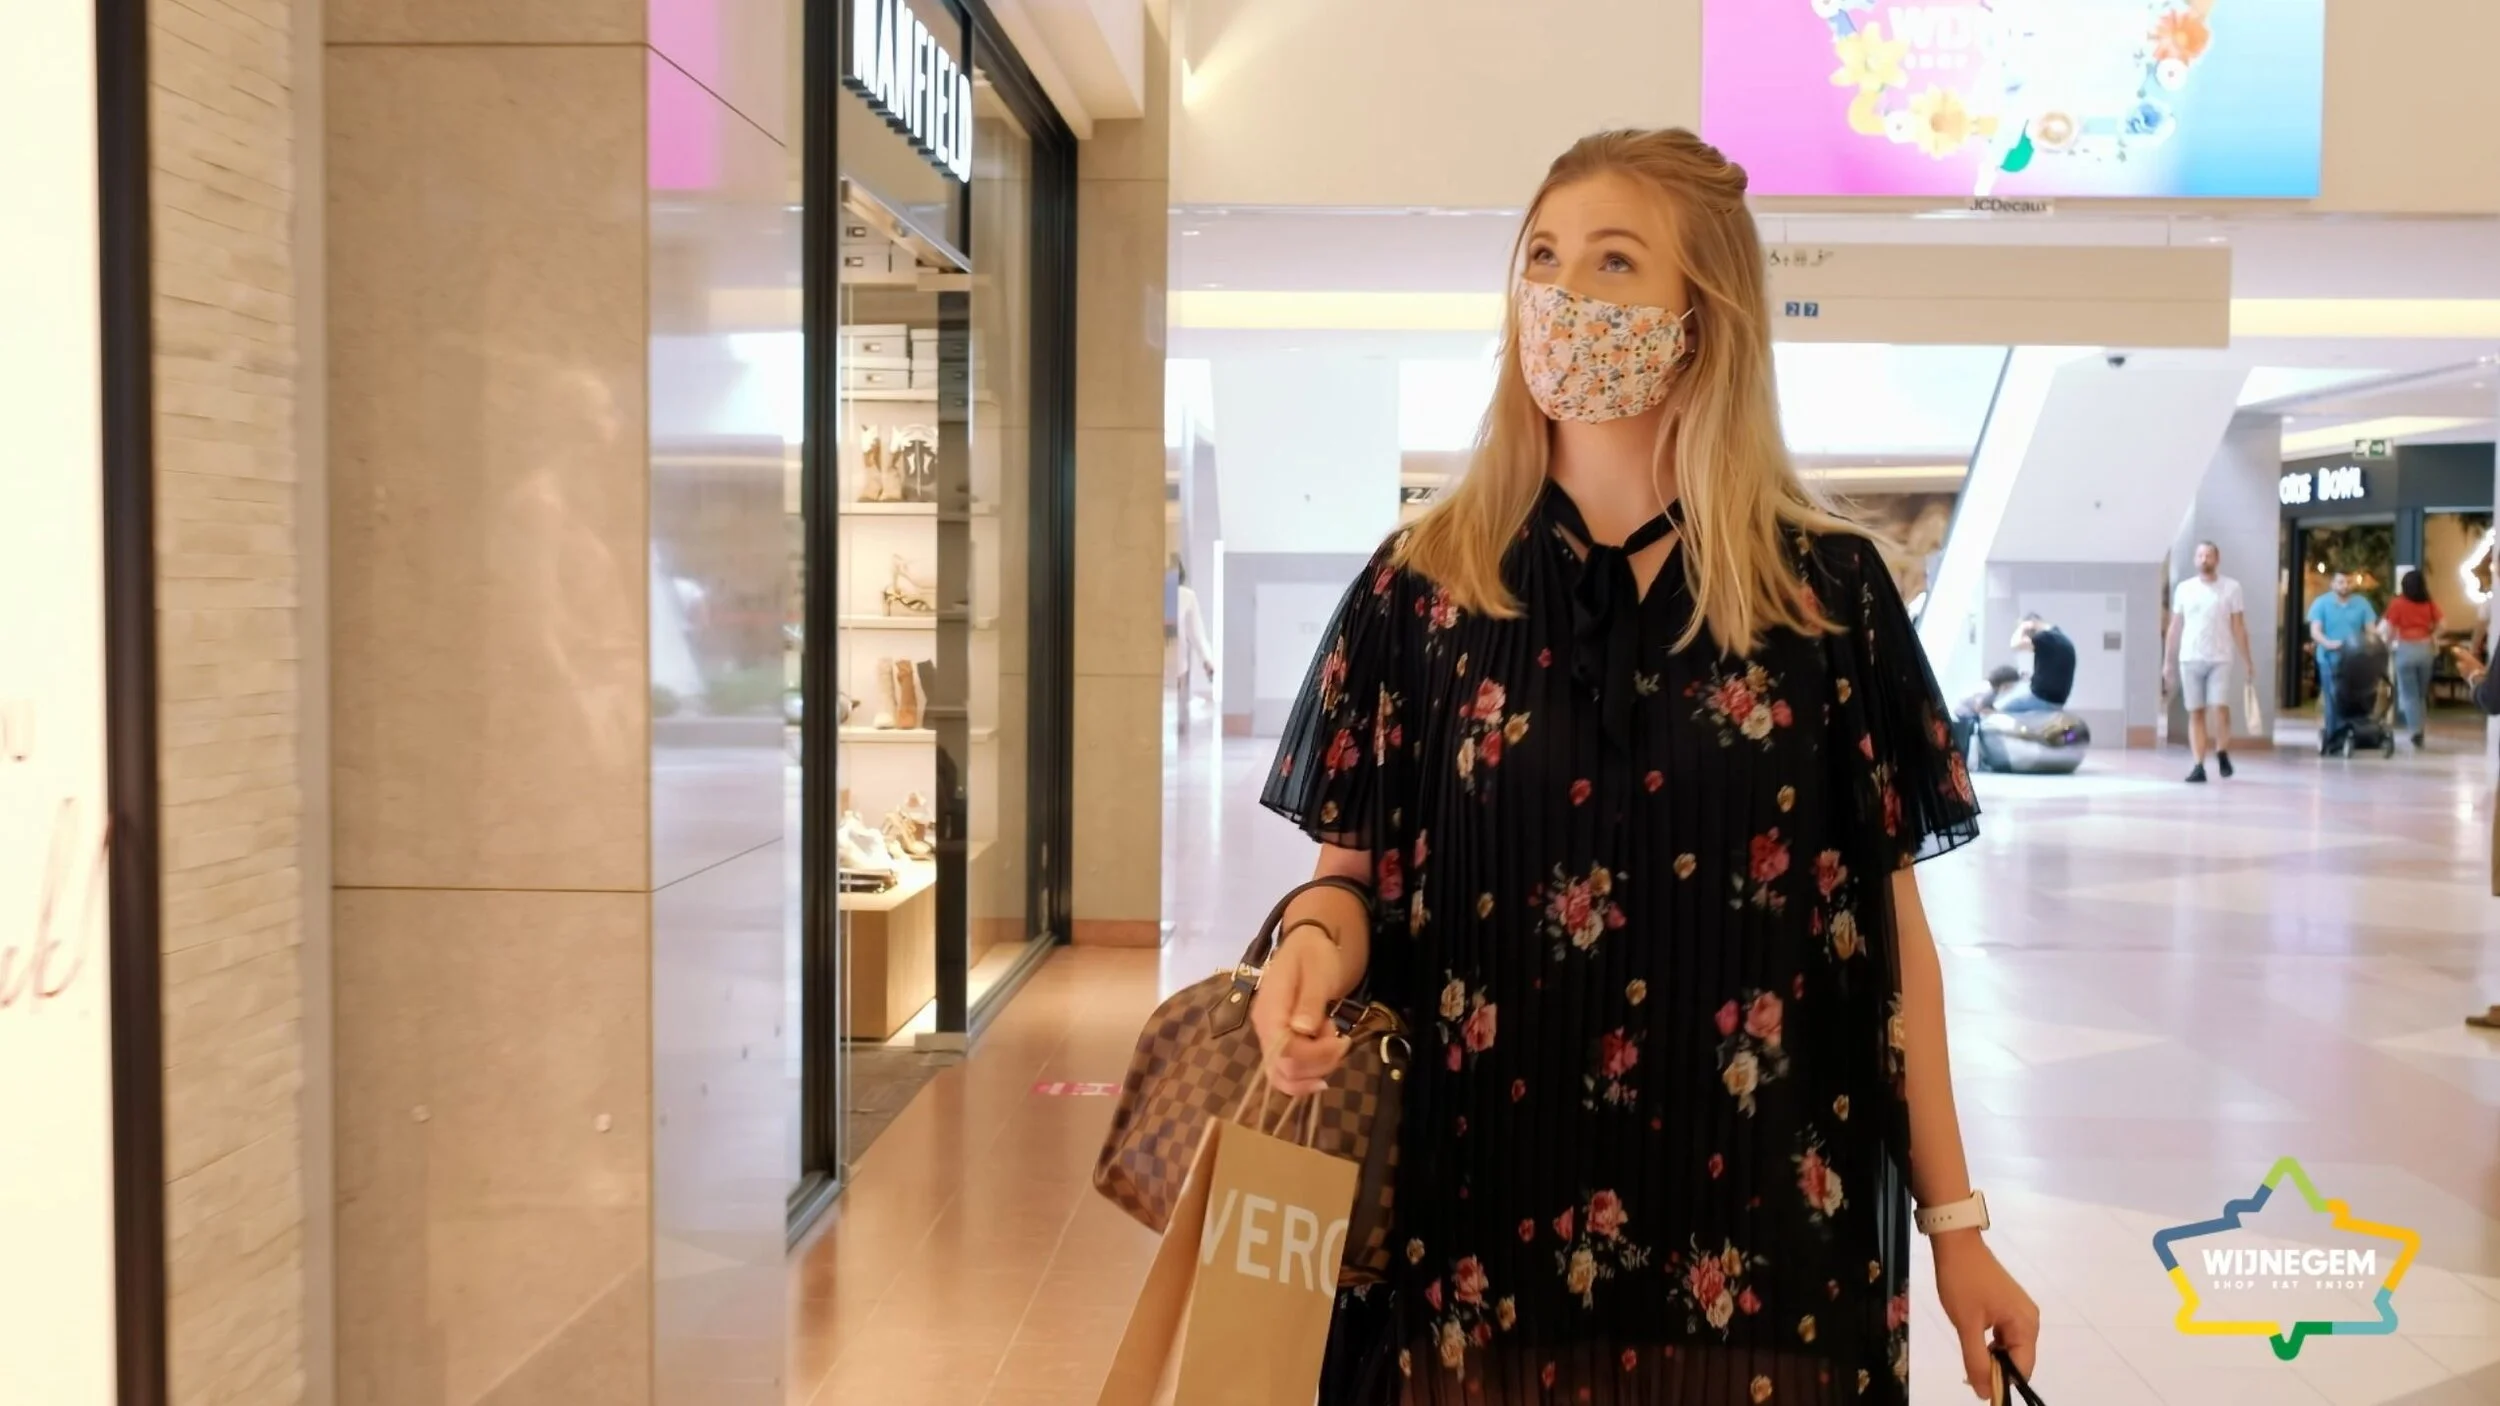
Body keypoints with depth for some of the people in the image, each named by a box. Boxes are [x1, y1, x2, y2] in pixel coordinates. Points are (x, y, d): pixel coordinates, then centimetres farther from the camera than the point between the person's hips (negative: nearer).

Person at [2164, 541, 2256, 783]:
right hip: (2189, 659, 2)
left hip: (2220, 659, -2)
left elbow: (2238, 627, 3)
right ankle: (2198, 765, 3)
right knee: (2196, 712, 2)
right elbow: (2175, 627, 10)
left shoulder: (2231, 588, 3)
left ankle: (2222, 752, 12)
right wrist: (2167, 661, 7)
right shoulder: (2183, 589, 8)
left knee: (2220, 707, -12)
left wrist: (2247, 661, -2)